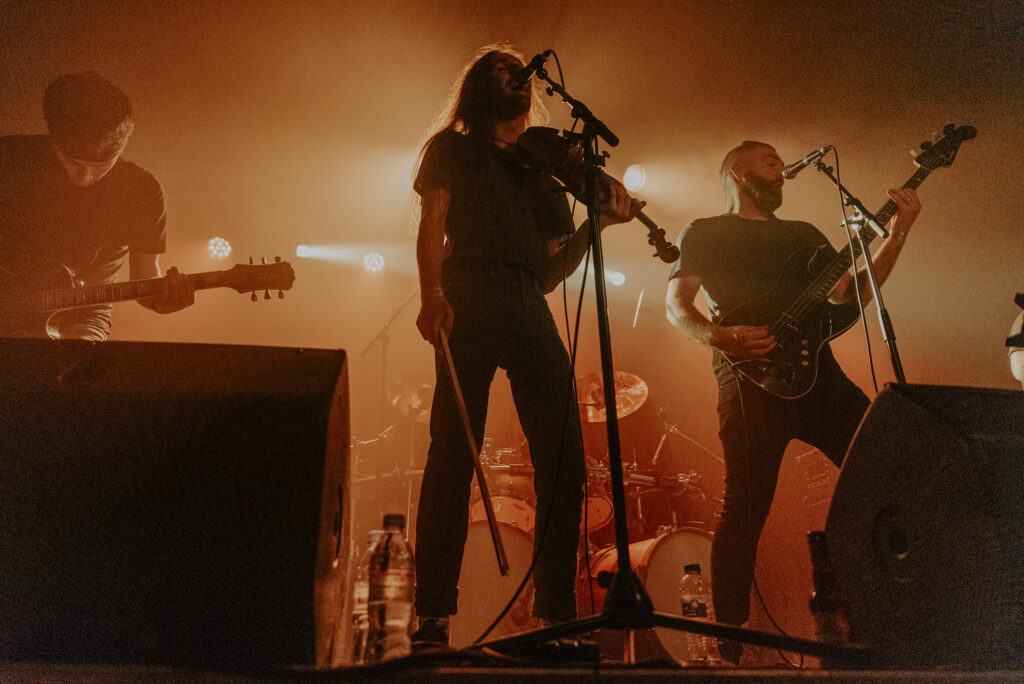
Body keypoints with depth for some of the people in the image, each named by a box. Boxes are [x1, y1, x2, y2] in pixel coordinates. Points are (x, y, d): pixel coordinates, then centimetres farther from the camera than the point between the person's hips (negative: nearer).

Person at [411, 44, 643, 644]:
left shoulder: (537, 171, 28)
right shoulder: (452, 149, 20)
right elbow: (433, 226, 3)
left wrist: (600, 220, 9)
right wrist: (432, 293, -14)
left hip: (531, 309, 4)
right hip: (469, 299, -4)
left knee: (564, 459, -4)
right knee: (454, 453, -13)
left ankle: (558, 612, 5)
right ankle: (433, 615, -8)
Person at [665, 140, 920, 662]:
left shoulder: (804, 234, 28)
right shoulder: (704, 233, 15)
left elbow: (851, 294, 18)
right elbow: (676, 305, 3)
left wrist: (897, 233, 9)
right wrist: (720, 337, -16)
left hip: (819, 371, 6)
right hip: (751, 378, -5)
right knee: (747, 506, -12)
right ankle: (729, 642, -2)